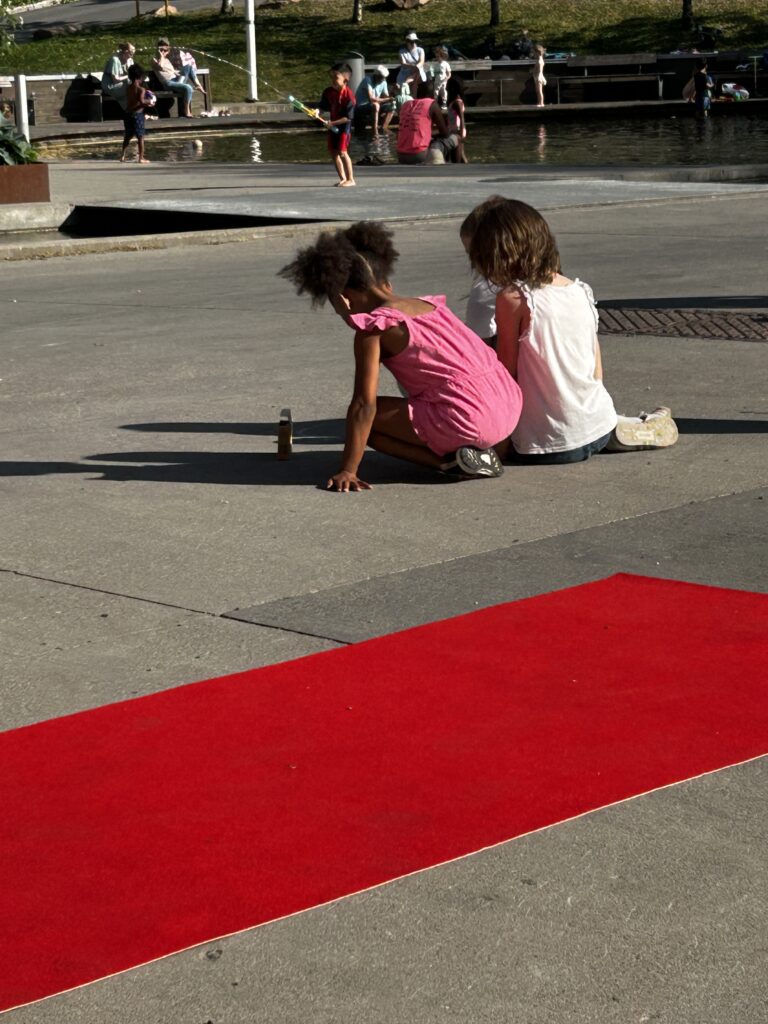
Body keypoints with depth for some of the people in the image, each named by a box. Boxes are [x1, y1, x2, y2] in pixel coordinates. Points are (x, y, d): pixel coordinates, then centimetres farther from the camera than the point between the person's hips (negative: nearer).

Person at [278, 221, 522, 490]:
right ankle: (475, 452, 11)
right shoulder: (426, 305, 17)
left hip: (471, 420, -8)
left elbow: (364, 405, -9)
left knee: (368, 421, 4)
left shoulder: (372, 328, -5)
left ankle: (452, 460, -5)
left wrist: (347, 471, -8)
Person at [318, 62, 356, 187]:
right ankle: (343, 178, 21)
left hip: (344, 126, -8)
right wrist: (318, 111, -11)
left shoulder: (348, 95, -20)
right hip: (332, 125, 8)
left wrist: (332, 123, -25)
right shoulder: (328, 92, 0)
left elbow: (348, 117, -21)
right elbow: (324, 106, 12)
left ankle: (350, 179, -3)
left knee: (342, 152, -13)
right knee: (333, 152, 10)